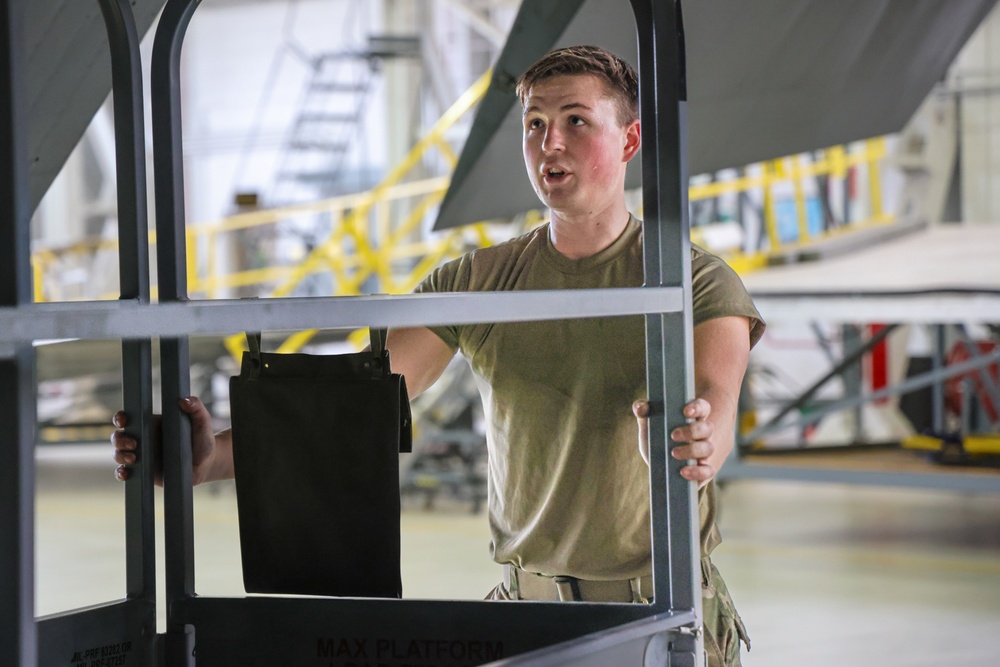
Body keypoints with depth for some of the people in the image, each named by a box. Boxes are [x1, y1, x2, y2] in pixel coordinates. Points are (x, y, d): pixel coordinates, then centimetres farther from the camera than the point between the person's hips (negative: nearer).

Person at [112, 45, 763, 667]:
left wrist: (692, 448, -50)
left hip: (667, 605, -3)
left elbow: (713, 414, -24)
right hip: (525, 604, 3)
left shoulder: (698, 280, -5)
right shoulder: (475, 283, 5)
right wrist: (212, 458, -19)